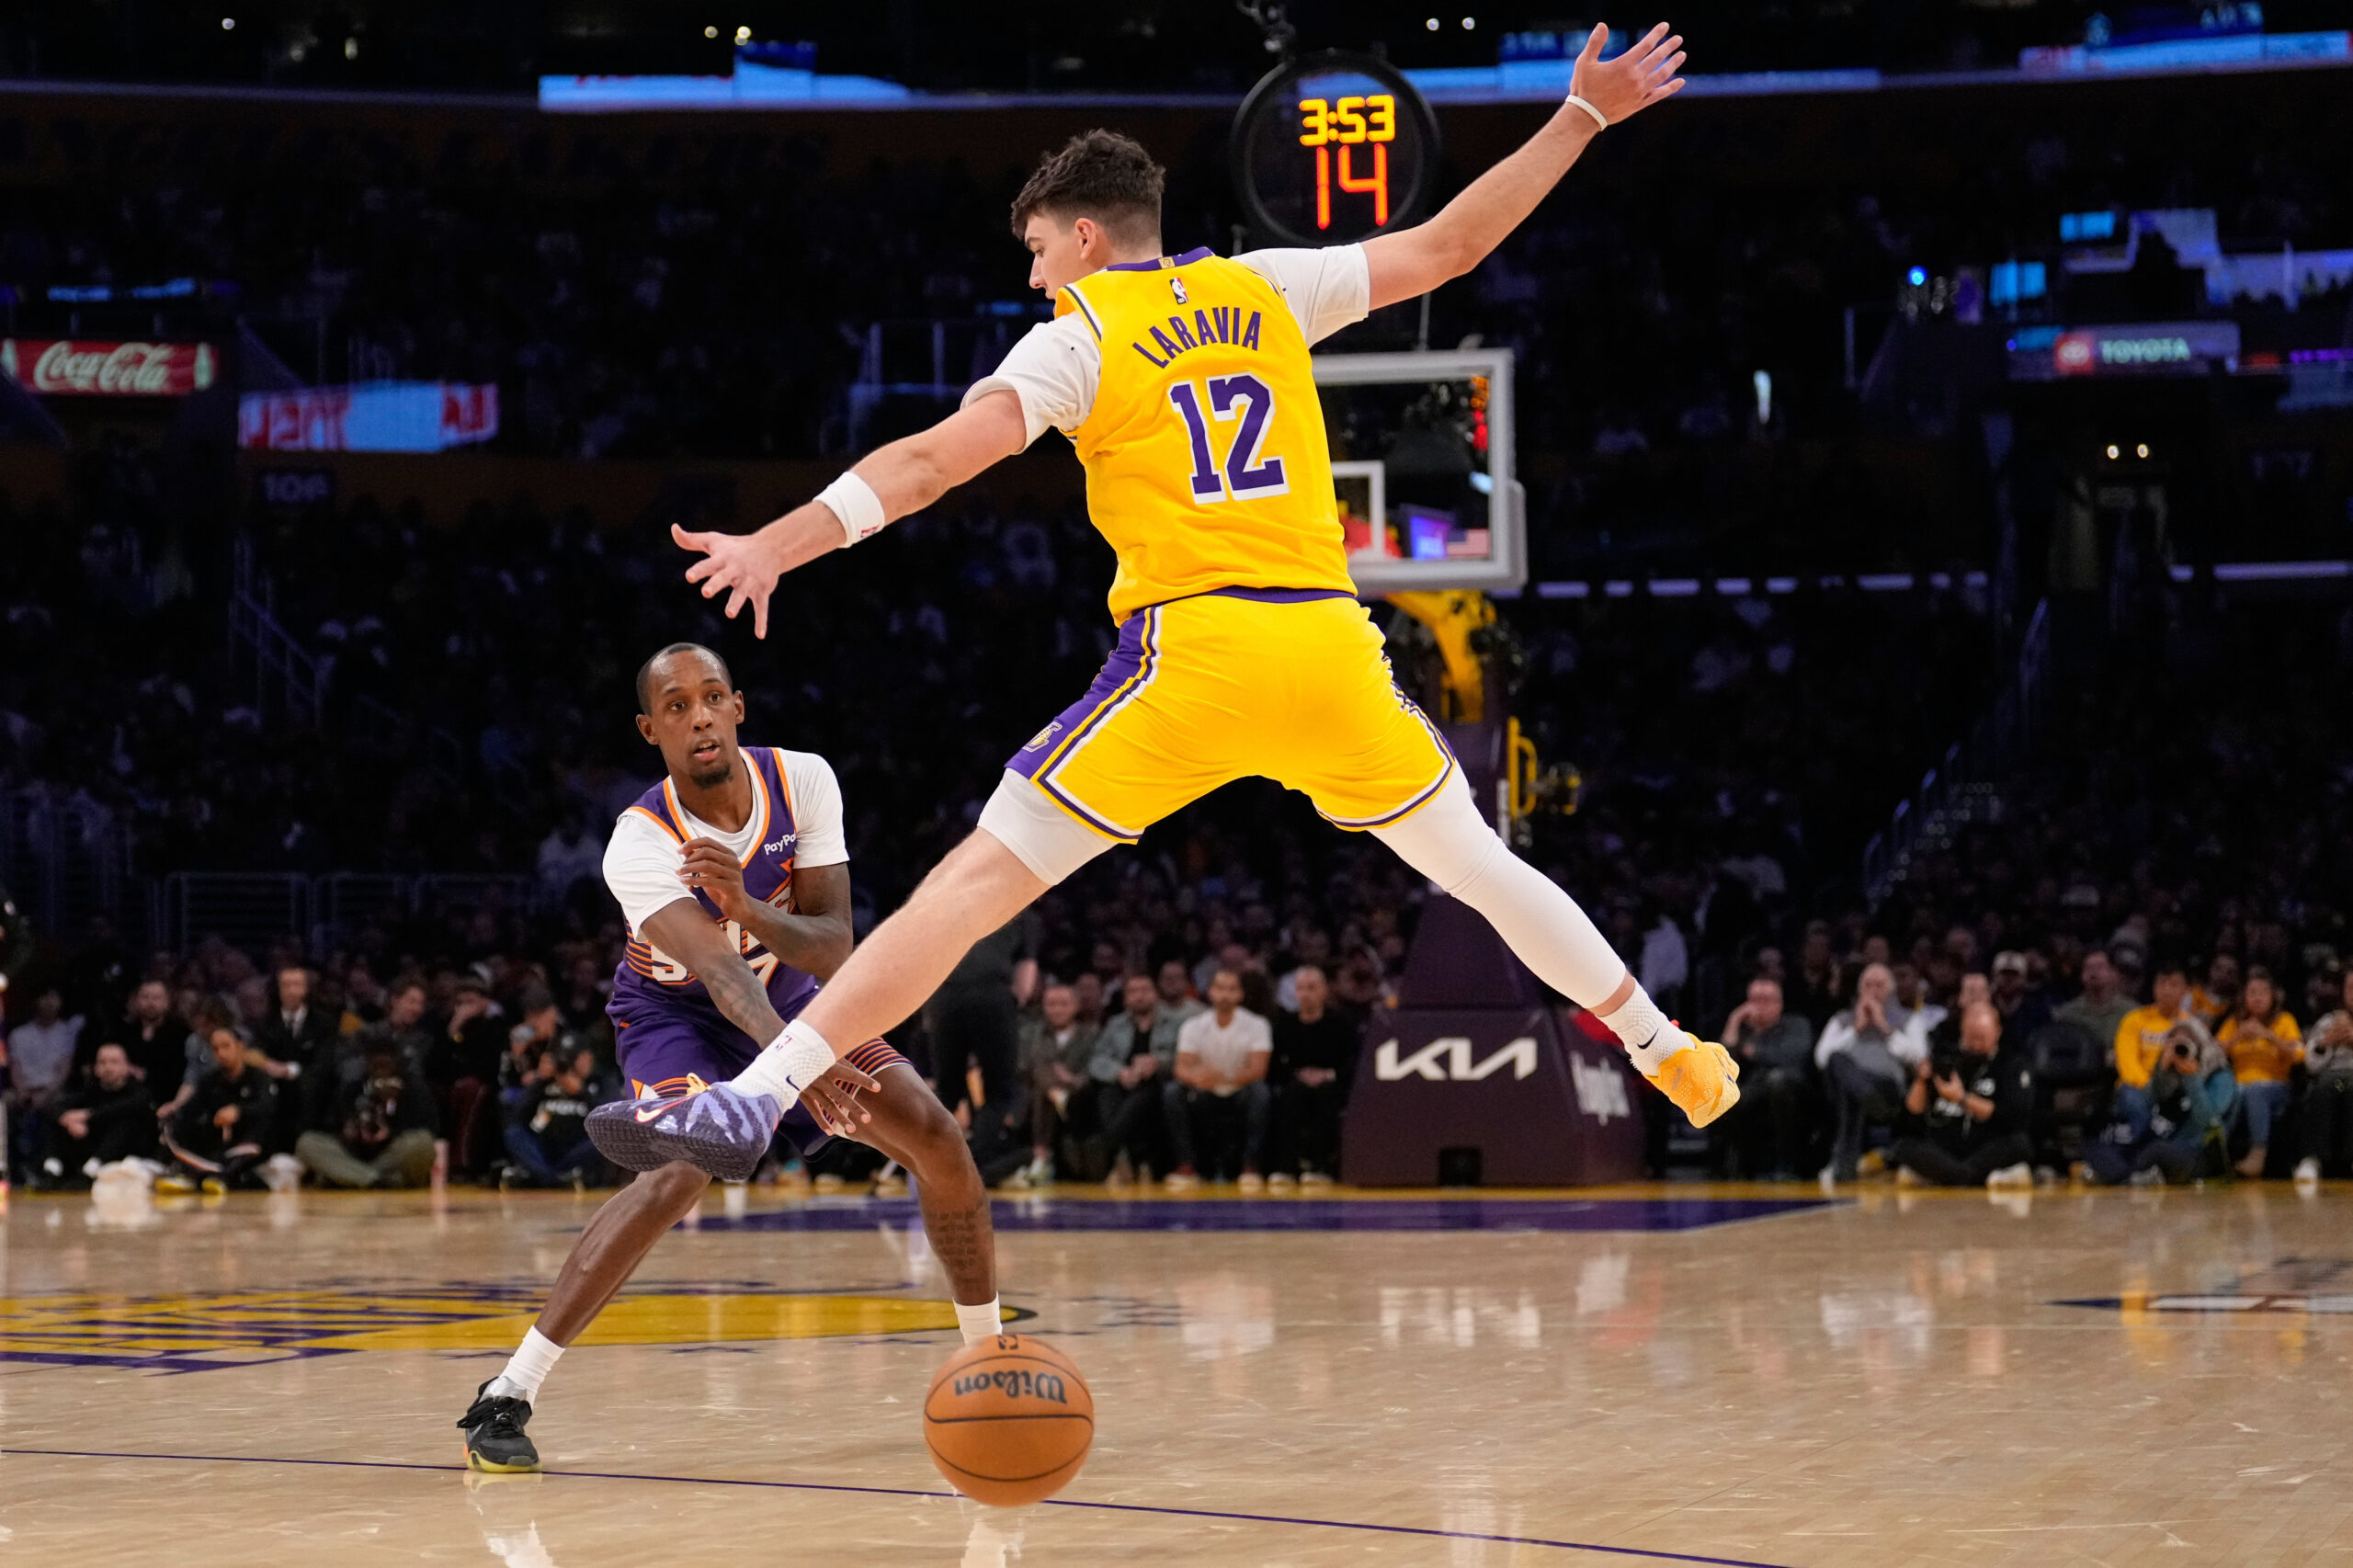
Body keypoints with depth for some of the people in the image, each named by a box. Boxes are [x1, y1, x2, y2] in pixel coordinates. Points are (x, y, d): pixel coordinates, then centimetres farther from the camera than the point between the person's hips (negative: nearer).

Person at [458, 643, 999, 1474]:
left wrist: (745, 906, -41)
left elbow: (834, 949, -21)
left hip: (787, 997, 5)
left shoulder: (802, 781, -21)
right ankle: (506, 1395, -29)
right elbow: (721, 971, -46)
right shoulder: (639, 844, -33)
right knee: (681, 1173, -31)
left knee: (937, 1136, -7)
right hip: (676, 1009, -5)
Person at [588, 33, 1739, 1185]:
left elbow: (933, 462, -10)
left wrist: (777, 544, -17)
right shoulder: (1266, 288, 16)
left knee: (977, 881, -6)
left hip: (1190, 649, -4)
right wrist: (1584, 117, 30)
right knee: (1481, 868, 23)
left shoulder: (1078, 336, 4)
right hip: (1329, 639, 4)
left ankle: (755, 1096, -15)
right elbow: (1450, 243, 21)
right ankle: (1668, 1054, 33)